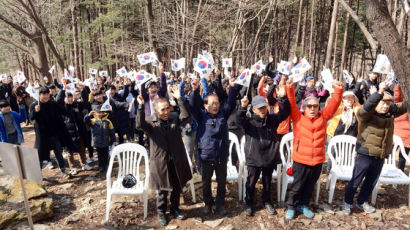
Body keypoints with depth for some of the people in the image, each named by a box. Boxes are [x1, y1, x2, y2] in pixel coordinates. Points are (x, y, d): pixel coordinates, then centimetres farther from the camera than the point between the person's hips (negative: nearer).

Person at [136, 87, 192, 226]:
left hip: (177, 161, 3)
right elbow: (140, 125, -29)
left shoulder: (175, 118, 0)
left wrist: (179, 98, -25)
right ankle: (161, 212, 35)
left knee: (177, 188, 19)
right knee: (162, 190, 12)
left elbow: (186, 116, -18)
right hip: (160, 162, -3)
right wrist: (141, 106, -36)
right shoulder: (150, 122, -8)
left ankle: (175, 208, 43)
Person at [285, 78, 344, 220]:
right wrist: (289, 88, -28)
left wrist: (338, 90, -15)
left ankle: (303, 205, 40)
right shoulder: (298, 117, -3)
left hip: (318, 160, 4)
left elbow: (334, 105, -1)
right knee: (297, 186, 10)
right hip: (300, 160, -3)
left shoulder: (323, 117, 5)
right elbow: (292, 103, -15)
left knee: (310, 186, 19)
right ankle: (291, 207, 30)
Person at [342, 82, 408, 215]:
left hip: (380, 157, 7)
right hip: (365, 155, -7)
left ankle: (362, 202, 40)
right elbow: (365, 108, -38)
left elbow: (404, 107, 12)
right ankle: (347, 203, 23)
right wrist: (380, 92, -47)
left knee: (372, 182, 20)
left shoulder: (391, 113, 4)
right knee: (355, 181, 6)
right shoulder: (368, 114, -16)